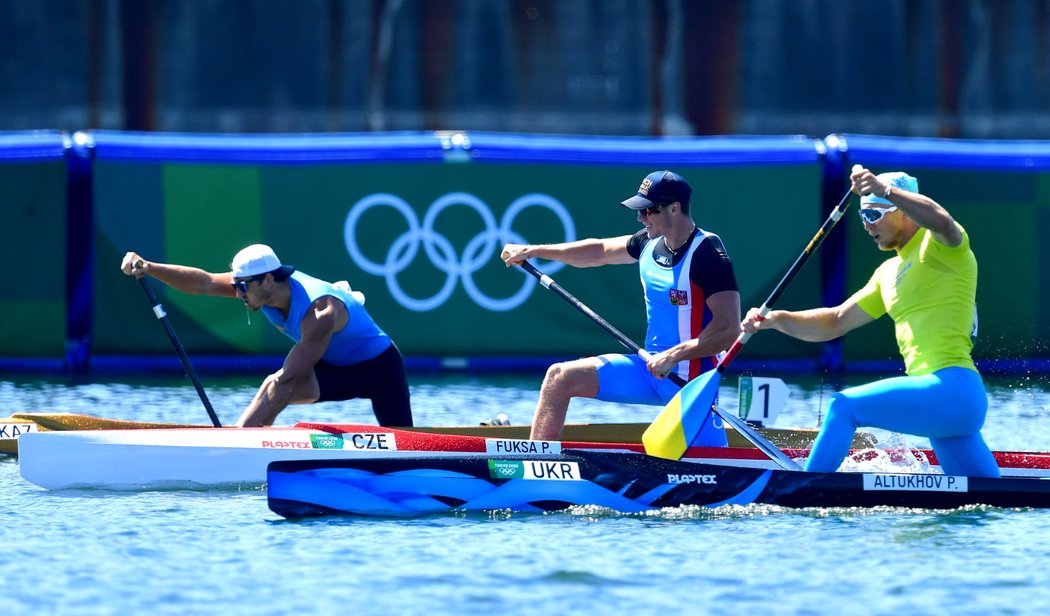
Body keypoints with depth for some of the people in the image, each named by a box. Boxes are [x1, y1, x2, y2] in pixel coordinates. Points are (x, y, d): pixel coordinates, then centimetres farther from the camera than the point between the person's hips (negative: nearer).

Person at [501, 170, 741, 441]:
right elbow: (598, 251, 22)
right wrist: (532, 251, 19)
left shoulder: (708, 254, -18)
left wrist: (673, 356, -26)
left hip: (692, 378, -8)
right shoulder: (651, 243, 6)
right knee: (561, 377, 2)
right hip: (652, 368, 8)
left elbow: (729, 329, -24)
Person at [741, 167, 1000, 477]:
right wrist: (776, 319, 6)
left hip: (951, 390, -10)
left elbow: (941, 221, -29)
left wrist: (884, 189, -37)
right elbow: (835, 323, 21)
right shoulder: (888, 274, 23)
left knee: (845, 406, -10)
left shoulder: (938, 245, -3)